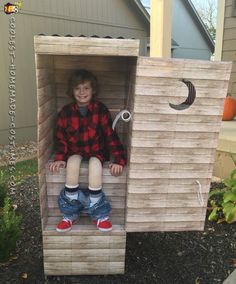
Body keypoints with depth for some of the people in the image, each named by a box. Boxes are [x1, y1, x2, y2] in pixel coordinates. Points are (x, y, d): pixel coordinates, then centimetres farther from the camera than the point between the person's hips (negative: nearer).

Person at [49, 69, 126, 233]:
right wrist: (60, 158, -11)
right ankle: (70, 214, -16)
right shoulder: (66, 112, -3)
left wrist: (119, 160, -16)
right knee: (72, 163, -32)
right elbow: (61, 138, 4)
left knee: (95, 164, -33)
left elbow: (111, 136, -9)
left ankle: (100, 215, -16)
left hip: (96, 151, -1)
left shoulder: (101, 110, -9)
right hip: (75, 151, 1)